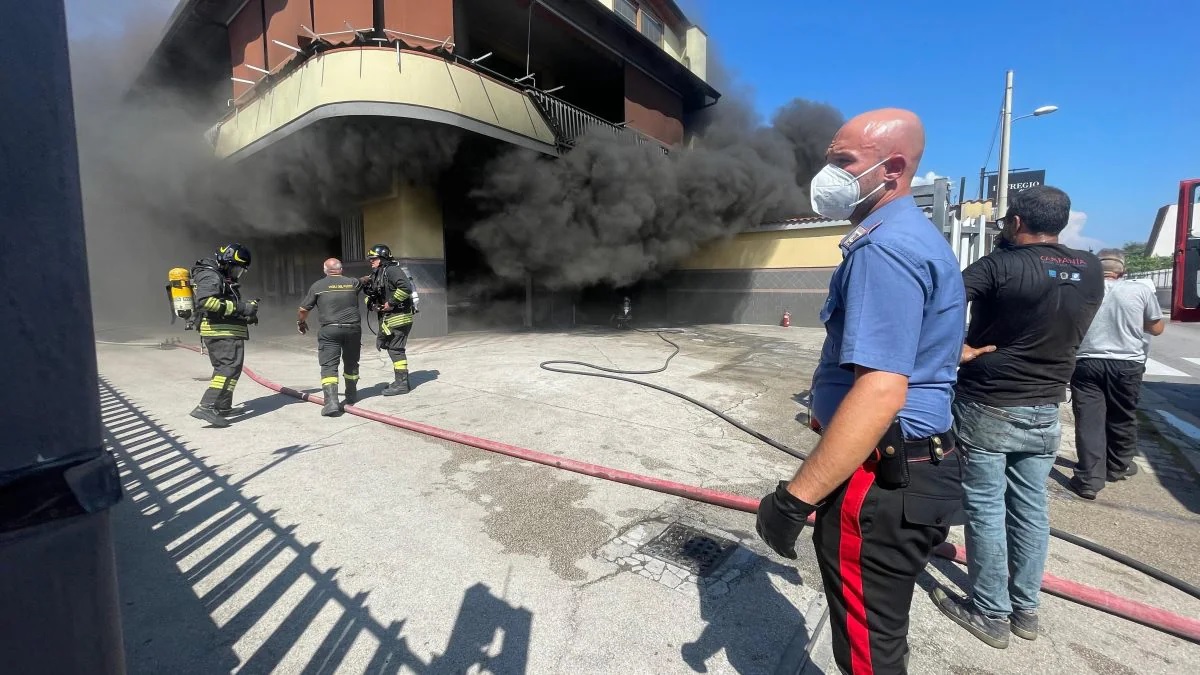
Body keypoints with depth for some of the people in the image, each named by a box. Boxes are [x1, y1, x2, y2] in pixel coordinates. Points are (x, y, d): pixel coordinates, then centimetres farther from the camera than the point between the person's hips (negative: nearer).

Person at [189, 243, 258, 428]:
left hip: (224, 332, 11)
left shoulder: (220, 278, 23)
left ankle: (222, 407, 31)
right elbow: (205, 301, -28)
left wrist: (246, 317, 11)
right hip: (223, 333, -11)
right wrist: (240, 307, -27)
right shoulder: (210, 276, -10)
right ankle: (206, 408, -23)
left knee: (223, 368, 20)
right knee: (230, 368, -16)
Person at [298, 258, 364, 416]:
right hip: (353, 329, 3)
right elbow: (362, 283, 33)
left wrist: (301, 323, 26)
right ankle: (351, 395, 33)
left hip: (329, 330, -3)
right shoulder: (353, 283, 8)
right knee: (351, 363, 19)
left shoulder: (318, 286, 2)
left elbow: (303, 310, 7)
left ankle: (331, 402, -17)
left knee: (329, 366, -4)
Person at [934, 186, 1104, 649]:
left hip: (987, 407, -6)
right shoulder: (1091, 271, 4)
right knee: (1031, 509, 14)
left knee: (986, 510, 4)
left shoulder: (1001, 264, -16)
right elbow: (1072, 335, 15)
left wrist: (956, 349, -16)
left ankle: (991, 614, 16)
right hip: (1045, 409, 6)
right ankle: (1025, 610, 28)